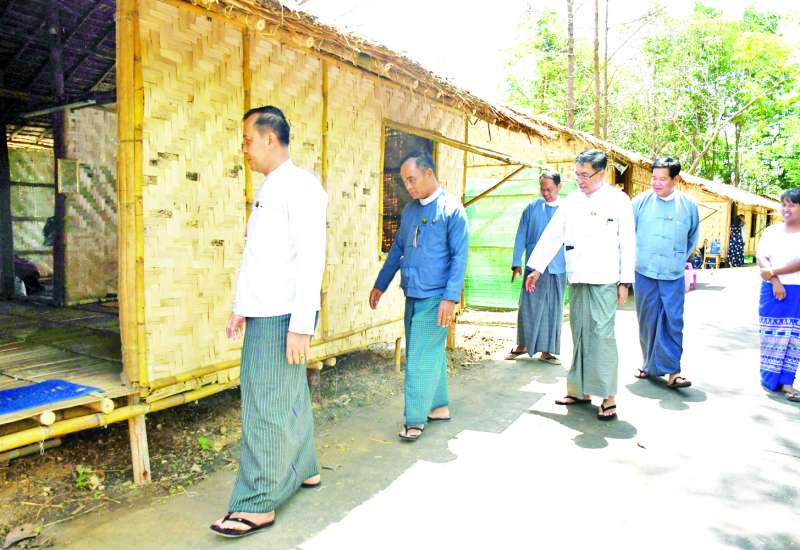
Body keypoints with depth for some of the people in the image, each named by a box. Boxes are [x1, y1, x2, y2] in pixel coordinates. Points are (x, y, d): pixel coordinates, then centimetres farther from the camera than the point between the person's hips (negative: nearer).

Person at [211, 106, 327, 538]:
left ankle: (258, 504, 8)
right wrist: (241, 306, 21)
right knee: (288, 399, 18)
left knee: (266, 408, -3)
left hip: (282, 318, -9)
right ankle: (303, 470, 34)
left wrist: (302, 324, -22)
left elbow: (311, 258, -19)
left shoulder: (301, 186, -11)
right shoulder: (267, 189, 17)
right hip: (262, 315, 9)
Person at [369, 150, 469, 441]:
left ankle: (415, 419, 5)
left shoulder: (451, 208, -8)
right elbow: (397, 249, 19)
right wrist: (380, 285, 20)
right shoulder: (410, 209, 12)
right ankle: (440, 406, 28)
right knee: (431, 354, 15)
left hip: (435, 297, -7)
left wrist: (451, 297, -18)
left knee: (422, 357, -4)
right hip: (412, 294, 7)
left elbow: (459, 256, -12)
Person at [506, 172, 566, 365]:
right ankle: (522, 345, 22)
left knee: (554, 310, 7)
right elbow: (521, 236, 4)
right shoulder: (532, 208, 2)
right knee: (528, 308, 4)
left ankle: (547, 350, 18)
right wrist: (516, 263, -1)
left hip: (558, 269, 1)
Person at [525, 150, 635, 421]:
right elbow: (551, 235, 10)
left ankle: (608, 397, -1)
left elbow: (627, 243, -3)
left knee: (602, 335, -8)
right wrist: (537, 268, 7)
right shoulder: (571, 201, 10)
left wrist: (625, 282, -6)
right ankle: (581, 391, 19)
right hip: (576, 280, 5)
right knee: (579, 335, 9)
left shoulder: (618, 200, -1)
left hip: (604, 281, -5)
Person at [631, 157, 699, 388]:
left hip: (674, 276, 0)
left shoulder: (688, 204, 3)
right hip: (644, 273, 0)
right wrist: (635, 258, 8)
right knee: (647, 321, 8)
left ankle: (671, 370, -2)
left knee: (673, 321, -6)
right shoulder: (641, 201, -2)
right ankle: (651, 365, 22)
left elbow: (693, 236, 19)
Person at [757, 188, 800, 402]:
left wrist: (773, 272, -17)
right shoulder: (772, 231, 5)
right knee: (772, 336, 5)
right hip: (773, 290, 1)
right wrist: (775, 282, -15)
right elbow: (761, 258, -3)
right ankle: (770, 379, 15)